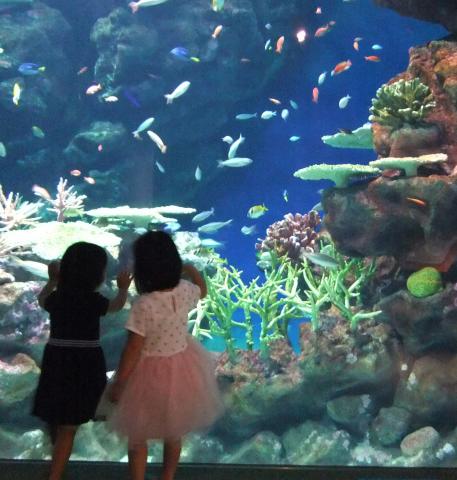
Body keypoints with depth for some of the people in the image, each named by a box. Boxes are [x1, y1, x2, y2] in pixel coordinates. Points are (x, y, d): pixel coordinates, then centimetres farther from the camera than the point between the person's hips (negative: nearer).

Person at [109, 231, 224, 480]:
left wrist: (117, 383, -11)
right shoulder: (185, 291, -14)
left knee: (137, 437, 14)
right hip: (181, 368, 6)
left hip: (151, 374, -6)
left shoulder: (143, 306, -30)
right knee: (173, 432, 25)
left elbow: (132, 351, -23)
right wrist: (191, 269, 32)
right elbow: (202, 289, 13)